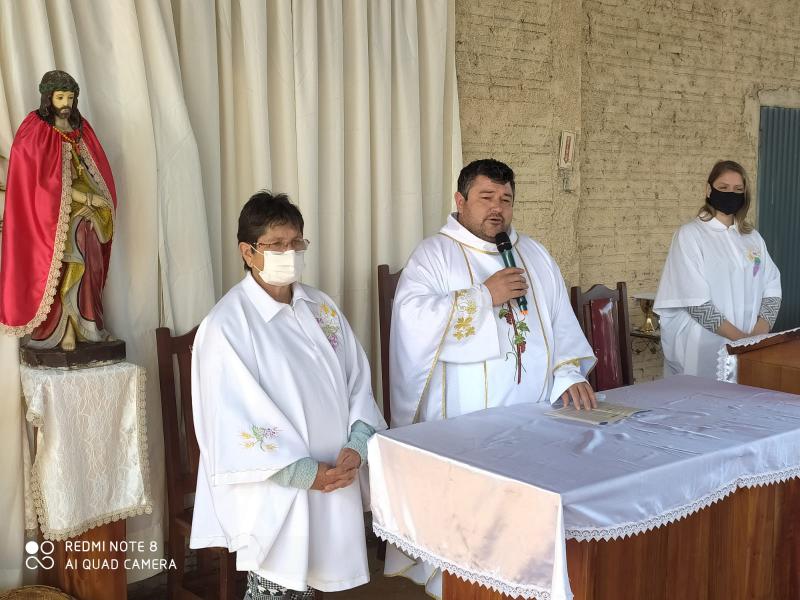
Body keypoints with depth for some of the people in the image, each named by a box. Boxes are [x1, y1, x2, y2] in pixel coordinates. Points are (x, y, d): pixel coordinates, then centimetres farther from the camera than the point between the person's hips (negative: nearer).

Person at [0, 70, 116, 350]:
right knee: (69, 269, -9)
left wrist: (92, 207, -6)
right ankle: (68, 329, -2)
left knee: (87, 267, 0)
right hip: (53, 214, -5)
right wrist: (88, 198, -16)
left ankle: (86, 326, 5)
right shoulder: (34, 132, -7)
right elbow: (45, 180, -13)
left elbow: (96, 172, 10)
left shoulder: (81, 128, 10)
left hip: (84, 214, 5)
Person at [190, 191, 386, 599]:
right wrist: (303, 471, -18)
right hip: (273, 492, -5)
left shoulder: (322, 307, 6)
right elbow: (232, 418, -17)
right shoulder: (227, 325, -14)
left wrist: (357, 444, -9)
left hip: (333, 479, 6)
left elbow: (358, 378, 7)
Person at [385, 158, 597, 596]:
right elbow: (413, 317, -18)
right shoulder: (434, 254, -2)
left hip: (533, 419, 5)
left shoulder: (534, 255, 15)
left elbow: (561, 322, 14)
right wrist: (485, 296, -16)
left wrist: (568, 373, -2)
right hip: (464, 423, -4)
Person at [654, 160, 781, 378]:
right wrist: (742, 338, -17)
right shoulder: (690, 235, -6)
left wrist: (757, 335, -11)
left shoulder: (753, 238, 11)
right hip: (703, 352, -4)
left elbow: (772, 289, 6)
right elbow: (696, 303, -13)